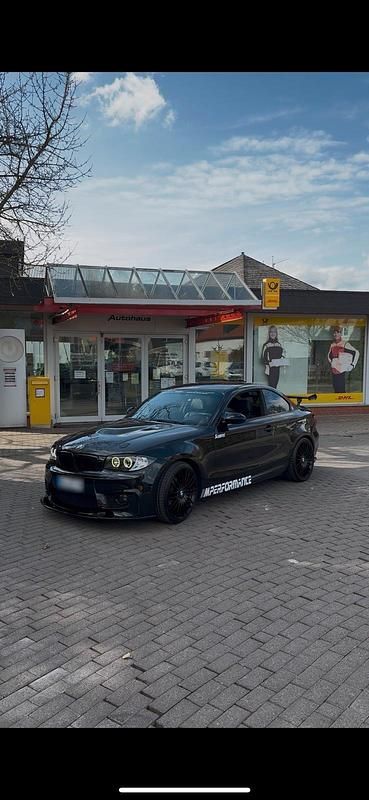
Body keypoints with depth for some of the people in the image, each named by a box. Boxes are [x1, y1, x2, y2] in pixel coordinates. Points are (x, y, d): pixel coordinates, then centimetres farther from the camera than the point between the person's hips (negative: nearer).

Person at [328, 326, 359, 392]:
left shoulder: (345, 344, -7)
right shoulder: (332, 345, 12)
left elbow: (356, 352, -6)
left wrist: (352, 364, -6)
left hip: (341, 370, -6)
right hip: (334, 371, 7)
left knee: (341, 389, -11)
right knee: (336, 389, 10)